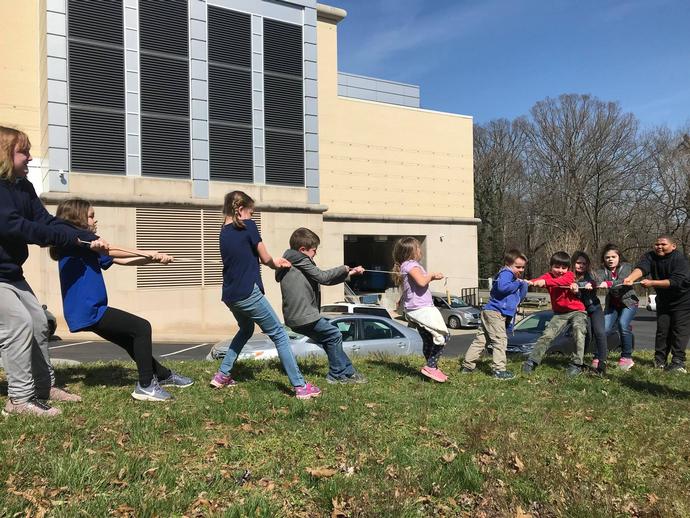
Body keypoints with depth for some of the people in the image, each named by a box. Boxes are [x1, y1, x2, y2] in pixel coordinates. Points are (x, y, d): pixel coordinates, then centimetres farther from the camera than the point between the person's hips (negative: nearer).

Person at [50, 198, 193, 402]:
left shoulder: (88, 248, 18)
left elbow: (122, 260, 12)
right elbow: (110, 251, -15)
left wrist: (154, 258, 0)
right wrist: (148, 253, -10)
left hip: (90, 311, 10)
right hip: (88, 311, -10)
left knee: (131, 340, 19)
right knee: (142, 327, -11)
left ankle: (163, 375, 33)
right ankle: (145, 386, -9)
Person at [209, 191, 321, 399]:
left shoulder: (223, 232, 13)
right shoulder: (248, 226, -8)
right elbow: (265, 258, -2)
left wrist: (274, 262, 21)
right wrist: (274, 264, 20)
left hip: (230, 295, 8)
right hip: (248, 294, -8)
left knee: (245, 330, 31)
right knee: (279, 335, 0)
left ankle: (222, 375, 28)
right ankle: (300, 386, -1)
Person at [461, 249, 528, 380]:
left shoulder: (515, 278, 23)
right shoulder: (506, 273, -8)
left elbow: (519, 297, 23)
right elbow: (502, 287, -28)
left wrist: (524, 285, 9)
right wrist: (517, 283, -15)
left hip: (489, 313, 10)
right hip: (495, 313, -10)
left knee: (481, 339, 12)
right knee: (500, 340, -8)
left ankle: (467, 366, 17)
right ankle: (499, 370, -7)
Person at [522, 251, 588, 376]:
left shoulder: (569, 275, -13)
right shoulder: (549, 275, -4)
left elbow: (562, 281, -38)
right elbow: (541, 280, -27)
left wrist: (545, 282, -56)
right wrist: (530, 282, -52)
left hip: (577, 311, -3)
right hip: (559, 313, 3)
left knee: (578, 329, -28)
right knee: (547, 335, -6)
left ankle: (576, 364, -22)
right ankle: (532, 362, 3)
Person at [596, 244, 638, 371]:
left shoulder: (626, 266, -8)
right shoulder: (604, 270, -3)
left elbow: (622, 281, -28)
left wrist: (608, 283, -48)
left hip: (628, 301, -3)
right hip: (612, 304, 3)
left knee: (623, 324, -23)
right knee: (604, 328, -11)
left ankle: (626, 357, -10)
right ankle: (599, 357, 0)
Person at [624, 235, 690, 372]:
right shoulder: (651, 256, -8)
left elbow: (676, 281, -32)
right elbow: (641, 268, -28)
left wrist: (652, 283, -37)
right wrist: (630, 278, -50)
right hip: (663, 300, 6)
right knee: (662, 329, 7)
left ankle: (678, 362, -9)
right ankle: (659, 361, 13)